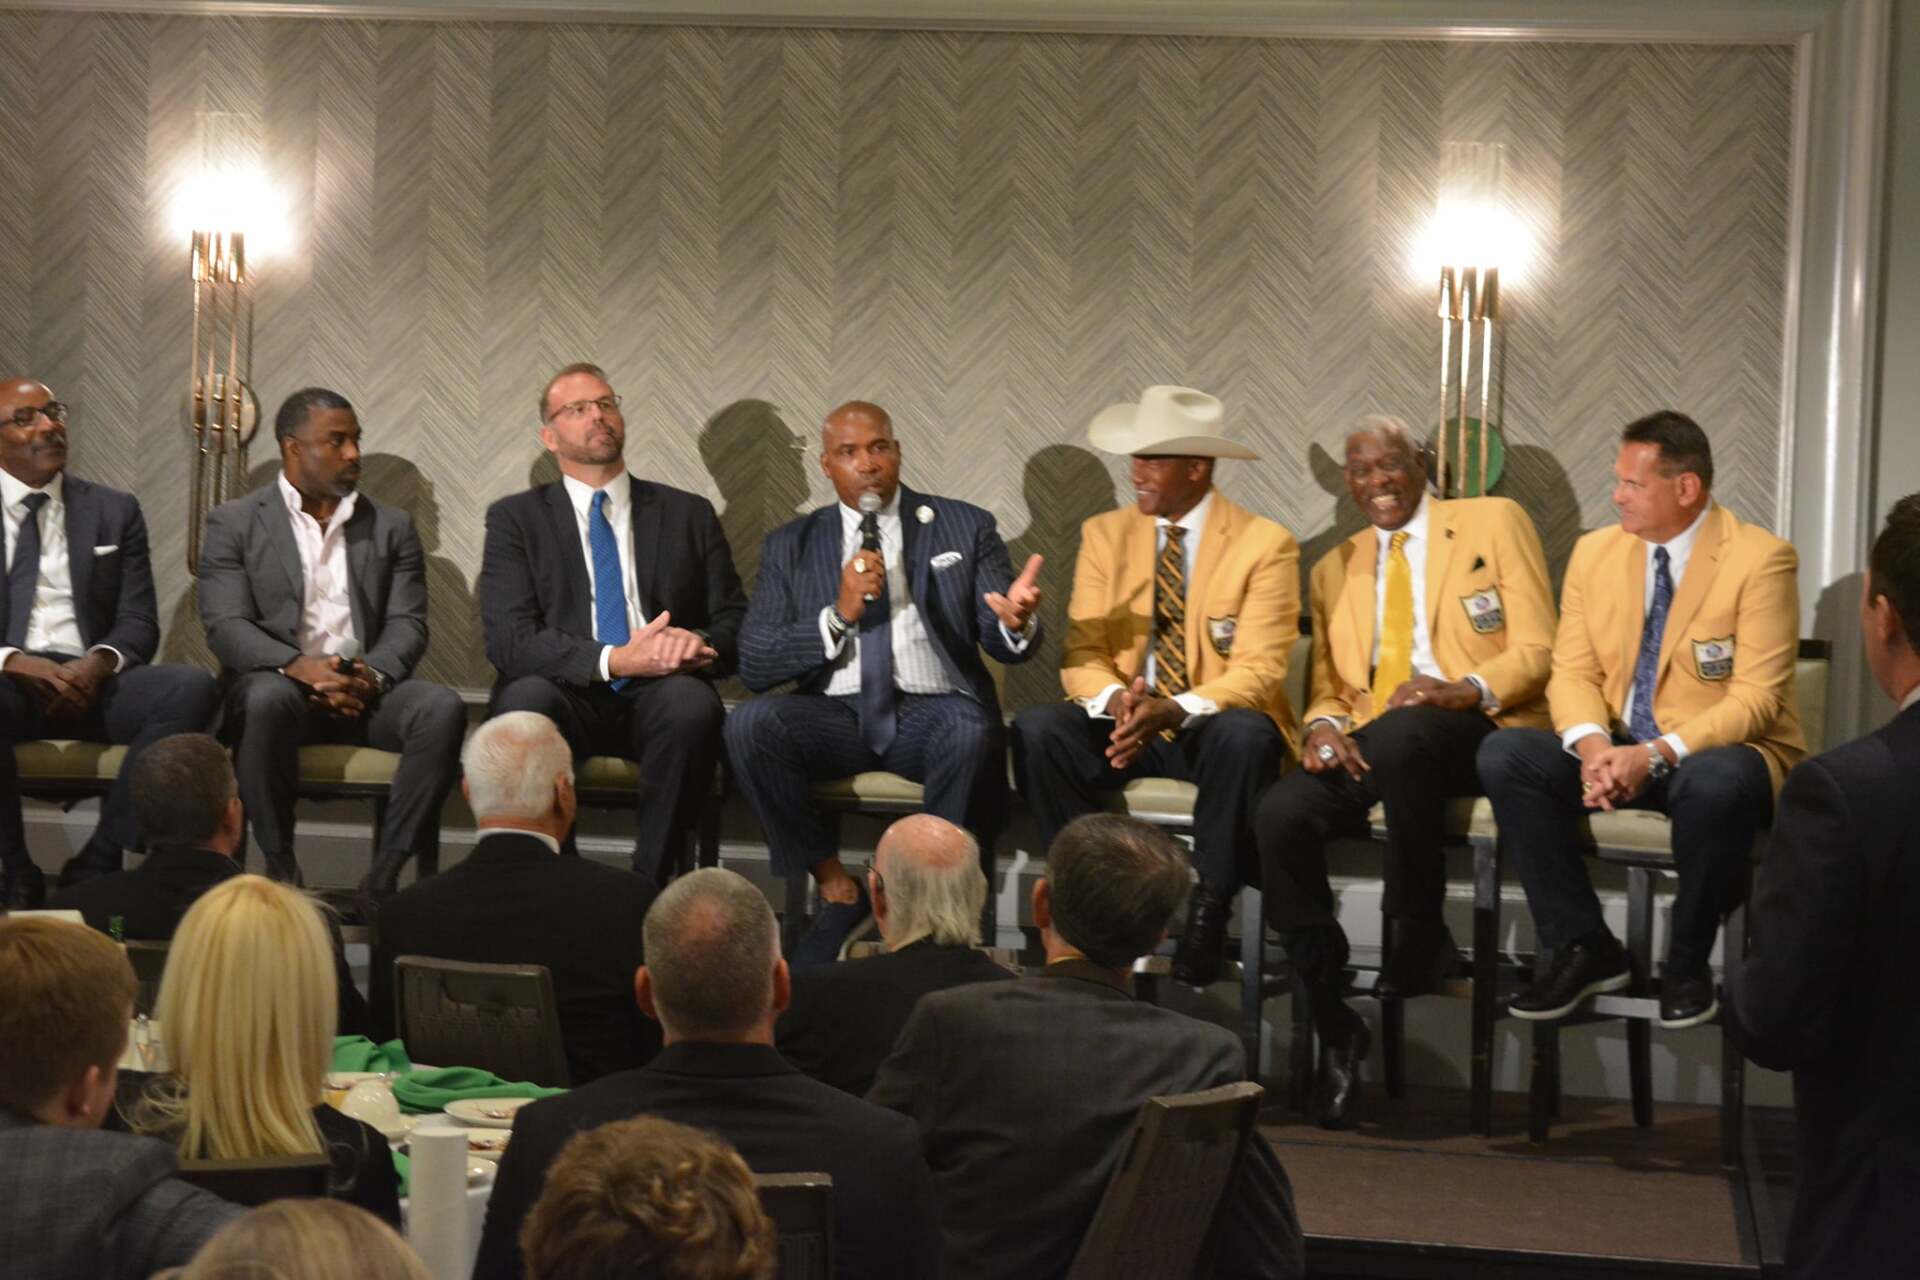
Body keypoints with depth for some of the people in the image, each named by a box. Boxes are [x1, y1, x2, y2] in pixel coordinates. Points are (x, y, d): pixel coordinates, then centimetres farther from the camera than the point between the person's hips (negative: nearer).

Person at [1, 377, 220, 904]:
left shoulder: (114, 511, 16)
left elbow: (139, 621, 9)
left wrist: (99, 663, -13)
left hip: (91, 682, 3)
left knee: (193, 688, -28)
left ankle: (95, 864, -22)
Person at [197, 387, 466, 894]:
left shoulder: (392, 527, 16)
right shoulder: (234, 523, 8)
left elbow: (407, 623, 6)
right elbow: (225, 624, -4)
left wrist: (373, 676, -17)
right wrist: (297, 666, -23)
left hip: (366, 687, 3)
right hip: (280, 680, -2)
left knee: (442, 707, -28)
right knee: (268, 699, -38)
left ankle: (388, 869, -26)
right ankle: (280, 865, -25)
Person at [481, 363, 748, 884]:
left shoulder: (689, 514, 17)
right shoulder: (515, 518, 11)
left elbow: (735, 623, 13)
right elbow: (508, 640, -3)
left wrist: (699, 645, -13)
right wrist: (613, 660, -17)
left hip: (656, 702, 1)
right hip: (569, 695, -1)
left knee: (692, 701, -35)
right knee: (525, 698, -36)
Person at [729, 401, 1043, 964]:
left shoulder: (964, 528, 11)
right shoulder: (791, 546, 13)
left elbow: (1004, 644, 4)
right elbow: (754, 666, 4)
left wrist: (1016, 621, -21)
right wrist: (839, 615, -10)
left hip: (934, 711, -2)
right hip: (835, 715, 2)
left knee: (971, 733, -37)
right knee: (749, 723, -29)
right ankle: (836, 889, -12)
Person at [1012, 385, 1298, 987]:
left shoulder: (1265, 544, -6)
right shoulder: (1105, 534, 6)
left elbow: (1258, 669, -13)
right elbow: (1081, 652, 1)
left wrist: (1176, 710, -31)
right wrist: (1114, 701, -24)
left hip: (1215, 728, -3)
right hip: (1124, 723, 3)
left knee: (1244, 734, -38)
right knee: (1035, 728, -26)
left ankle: (1208, 909, -24)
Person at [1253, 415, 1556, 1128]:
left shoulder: (1494, 523, 12)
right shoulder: (1335, 569, 26)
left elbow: (1537, 649, 2)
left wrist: (1465, 690, -17)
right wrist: (1325, 723, -6)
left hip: (1477, 732, -4)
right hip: (1368, 742, 4)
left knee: (1399, 734, -40)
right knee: (1280, 815, -28)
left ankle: (1420, 932, -20)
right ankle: (1335, 1028, -19)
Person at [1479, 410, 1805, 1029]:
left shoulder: (1760, 559, -13)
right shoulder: (1595, 551, 4)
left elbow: (1755, 698, -18)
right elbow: (1572, 672, 2)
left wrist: (1656, 754, -30)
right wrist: (1592, 744, -21)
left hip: (1720, 753, -5)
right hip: (1617, 749, 5)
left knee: (1717, 782, -40)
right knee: (1503, 755, -19)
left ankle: (1687, 963, -15)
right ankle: (1585, 947, -9)